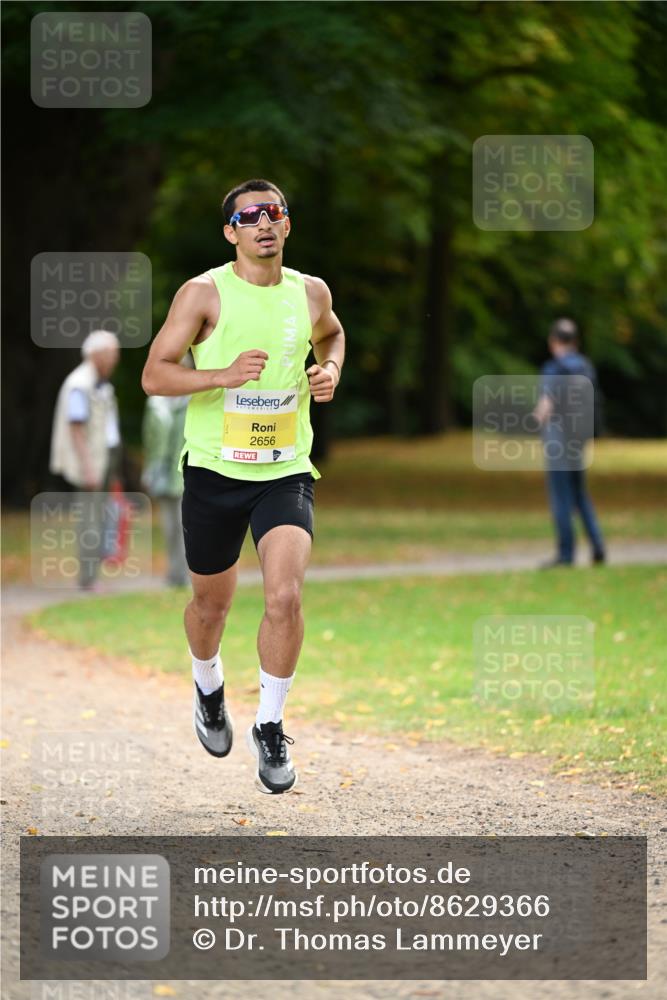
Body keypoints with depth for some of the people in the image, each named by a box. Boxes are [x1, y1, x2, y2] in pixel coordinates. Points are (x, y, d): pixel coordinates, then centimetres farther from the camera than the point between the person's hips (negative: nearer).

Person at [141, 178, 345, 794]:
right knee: (212, 603, 14)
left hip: (286, 471, 1)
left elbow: (331, 334, 28)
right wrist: (225, 375, -23)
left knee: (285, 595, -18)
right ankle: (208, 689, 47)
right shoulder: (204, 293, -7)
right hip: (215, 468, -1)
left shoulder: (310, 292, 4)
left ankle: (270, 728, -1)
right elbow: (154, 375, -9)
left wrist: (331, 370, 6)